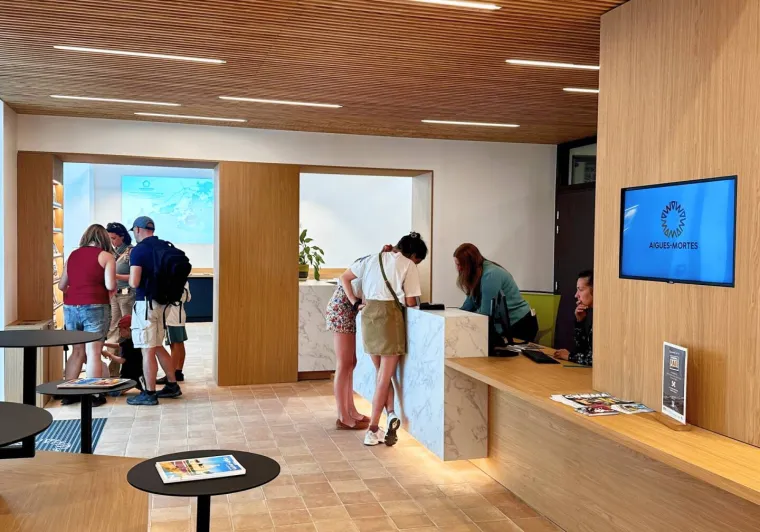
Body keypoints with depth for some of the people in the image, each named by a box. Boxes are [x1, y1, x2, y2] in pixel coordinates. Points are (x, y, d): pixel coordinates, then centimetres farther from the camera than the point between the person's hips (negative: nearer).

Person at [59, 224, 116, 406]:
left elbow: (61, 285, 16)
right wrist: (113, 287, 11)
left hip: (70, 307, 5)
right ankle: (94, 395, 5)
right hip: (95, 308, -5)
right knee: (93, 352, 0)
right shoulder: (106, 256, -2)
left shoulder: (73, 255, 13)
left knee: (77, 351, 17)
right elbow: (110, 286, -11)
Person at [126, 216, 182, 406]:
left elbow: (134, 282, -19)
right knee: (157, 347, 19)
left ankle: (149, 394, 4)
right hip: (163, 301, 8)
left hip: (146, 303, -7)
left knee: (148, 350, -2)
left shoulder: (139, 250, -12)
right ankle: (172, 385, 24)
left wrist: (130, 277, 2)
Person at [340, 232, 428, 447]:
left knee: (381, 372, 16)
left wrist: (355, 302, 15)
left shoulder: (373, 259, 17)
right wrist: (416, 304, 21)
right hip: (389, 315, -5)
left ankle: (390, 414, 0)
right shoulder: (409, 267, 2)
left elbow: (344, 278, 20)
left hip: (368, 314, 5)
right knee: (385, 375, 3)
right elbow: (410, 303, -1)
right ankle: (373, 429, 2)